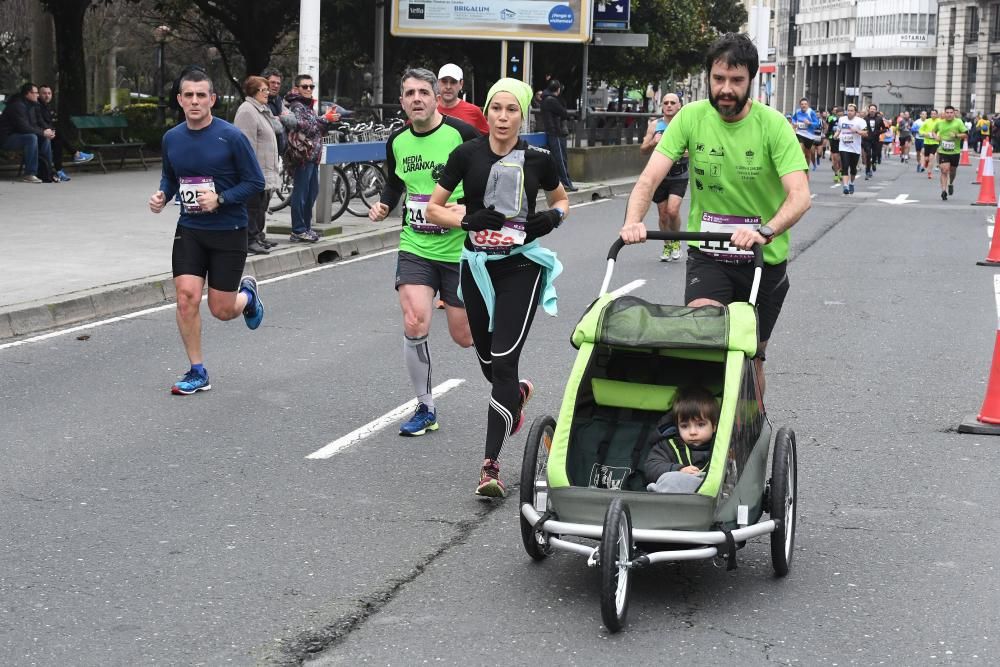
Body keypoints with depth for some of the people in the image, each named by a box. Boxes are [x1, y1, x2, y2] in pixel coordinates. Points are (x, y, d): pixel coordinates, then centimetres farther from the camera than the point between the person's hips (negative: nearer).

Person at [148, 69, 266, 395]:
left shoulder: (231, 136, -13)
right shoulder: (172, 138, 1)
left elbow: (255, 182, -9)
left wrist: (220, 199, -20)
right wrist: (162, 195, -4)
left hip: (228, 232, -3)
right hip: (189, 230, 3)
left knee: (222, 310, 1)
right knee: (186, 296, -11)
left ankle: (247, 293, 39)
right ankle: (197, 373, 3)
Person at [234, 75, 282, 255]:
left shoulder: (262, 110, 20)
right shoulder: (247, 111, -14)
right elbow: (248, 143, -20)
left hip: (265, 171, 10)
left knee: (260, 206, 15)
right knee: (252, 205, -8)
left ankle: (257, 236, 22)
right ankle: (250, 239, -5)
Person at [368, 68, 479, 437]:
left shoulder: (462, 134, -11)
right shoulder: (397, 141, 4)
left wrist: (469, 209, -22)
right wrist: (383, 205, 3)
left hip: (459, 250, -3)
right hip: (415, 248, 3)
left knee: (464, 335, 4)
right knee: (414, 324, -15)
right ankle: (425, 408, 3)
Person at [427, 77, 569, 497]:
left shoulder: (538, 160, -2)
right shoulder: (467, 155, -2)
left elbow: (561, 199, 16)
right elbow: (433, 209, 2)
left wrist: (553, 217, -6)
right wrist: (466, 220, -16)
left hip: (522, 266, -2)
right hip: (478, 265, 3)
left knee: (503, 361, -13)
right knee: (487, 360, 14)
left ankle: (490, 466, -13)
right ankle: (517, 394, 52)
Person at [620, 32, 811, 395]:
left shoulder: (773, 125, -13)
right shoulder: (691, 117, -7)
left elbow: (800, 195, -23)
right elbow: (649, 178, -12)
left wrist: (765, 232, -42)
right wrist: (633, 221, -32)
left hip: (764, 258, 0)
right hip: (707, 255, 1)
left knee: (751, 356, 11)